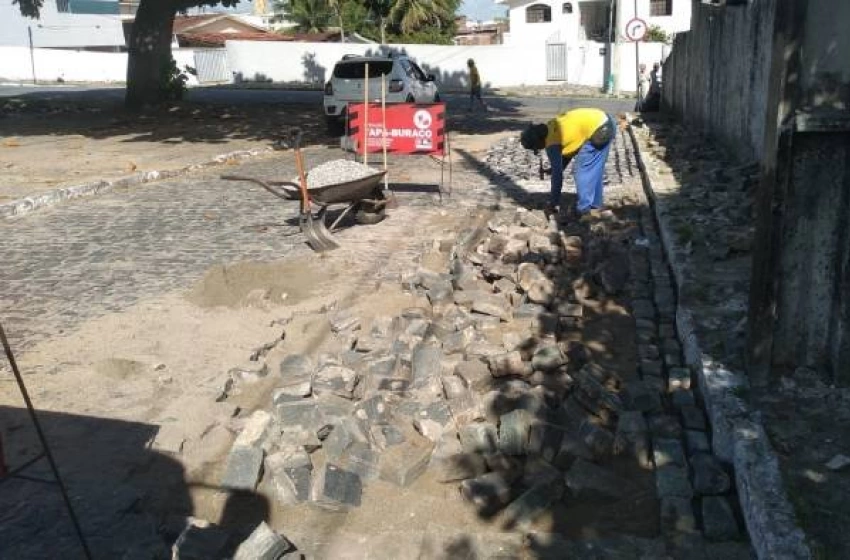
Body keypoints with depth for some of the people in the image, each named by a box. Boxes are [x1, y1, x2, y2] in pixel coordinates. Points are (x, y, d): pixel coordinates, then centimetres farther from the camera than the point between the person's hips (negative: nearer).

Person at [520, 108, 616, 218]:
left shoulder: (551, 142, -12)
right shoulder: (551, 128, 12)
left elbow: (557, 174, -11)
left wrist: (554, 204, -4)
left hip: (600, 130, -9)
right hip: (606, 122, 9)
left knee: (581, 170, 0)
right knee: (594, 170, 19)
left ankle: (584, 210, 4)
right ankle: (595, 205, 27)